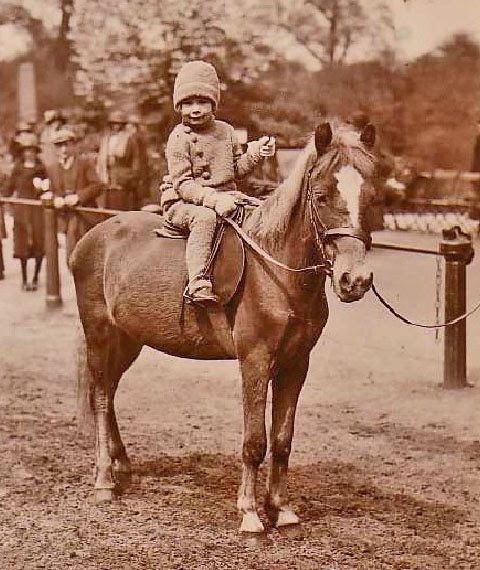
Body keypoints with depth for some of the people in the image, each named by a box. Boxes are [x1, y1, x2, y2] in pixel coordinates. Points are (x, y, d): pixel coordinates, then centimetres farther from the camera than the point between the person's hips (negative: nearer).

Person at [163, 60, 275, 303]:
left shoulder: (225, 131, 12)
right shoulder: (179, 138, -8)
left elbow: (237, 168, 17)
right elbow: (183, 184, -14)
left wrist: (255, 153, -2)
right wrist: (213, 199, -28)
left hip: (226, 197, 7)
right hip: (184, 202, -6)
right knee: (204, 218, -38)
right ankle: (198, 283, -45)